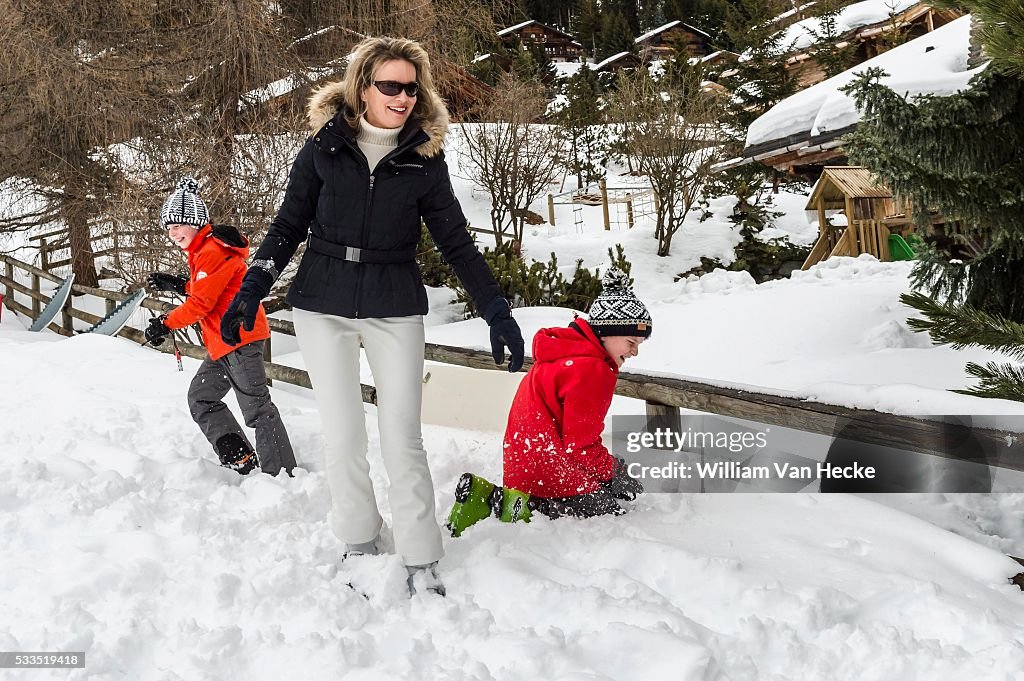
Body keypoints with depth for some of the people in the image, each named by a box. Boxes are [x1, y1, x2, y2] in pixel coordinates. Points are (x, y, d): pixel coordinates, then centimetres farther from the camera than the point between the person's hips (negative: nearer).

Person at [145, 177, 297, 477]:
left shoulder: (214, 252, -16)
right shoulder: (201, 251, 17)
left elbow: (202, 303, -19)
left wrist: (166, 324, -11)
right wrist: (178, 285, 11)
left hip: (239, 339, -11)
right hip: (223, 343, 11)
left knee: (256, 407, -8)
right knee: (200, 397, 15)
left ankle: (281, 472, -3)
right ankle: (240, 458, 15)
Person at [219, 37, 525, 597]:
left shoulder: (425, 158, -1)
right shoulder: (325, 145, -2)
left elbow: (457, 242, 2)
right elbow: (289, 225, 5)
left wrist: (497, 313, -4)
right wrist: (252, 289, -3)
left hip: (395, 310, 0)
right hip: (322, 307, 1)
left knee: (402, 439, 0)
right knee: (343, 436, 4)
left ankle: (421, 565, 12)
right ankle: (359, 546, 24)